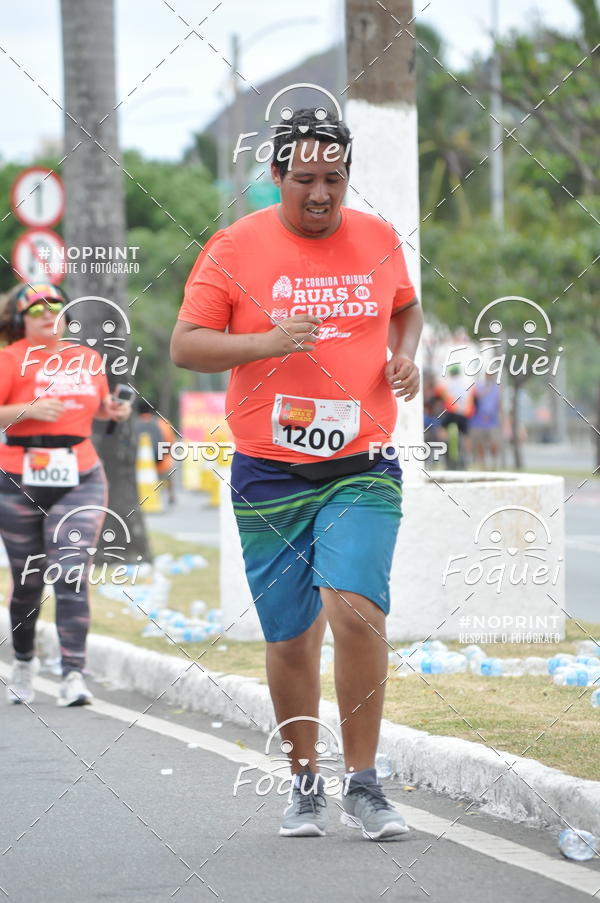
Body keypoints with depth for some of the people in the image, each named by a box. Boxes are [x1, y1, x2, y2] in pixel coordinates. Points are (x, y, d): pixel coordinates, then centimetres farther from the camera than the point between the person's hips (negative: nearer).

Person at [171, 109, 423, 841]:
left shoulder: (377, 239, 7)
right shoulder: (235, 247, -1)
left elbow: (406, 308, 26)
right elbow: (185, 345, -3)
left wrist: (405, 356, 6)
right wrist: (267, 342, -18)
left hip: (361, 470, 1)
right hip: (269, 474, 0)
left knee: (356, 607, -19)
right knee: (290, 637, 4)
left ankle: (362, 784, -8)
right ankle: (305, 782, 23)